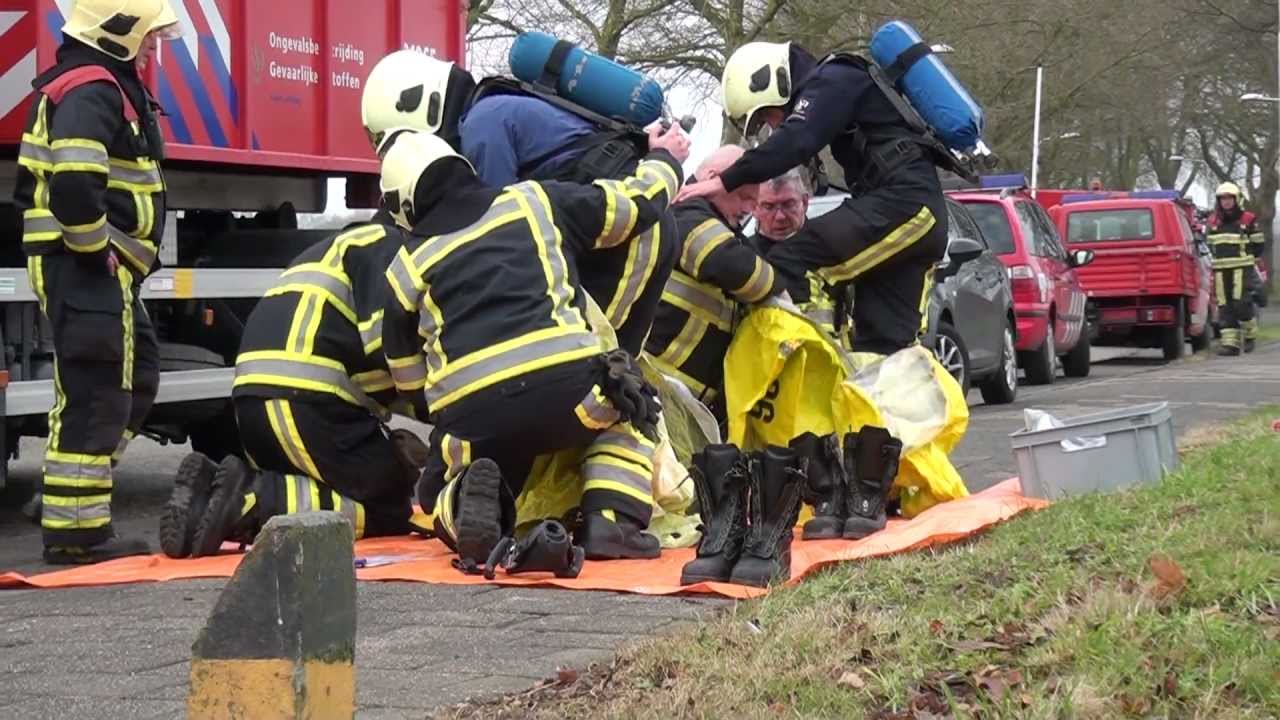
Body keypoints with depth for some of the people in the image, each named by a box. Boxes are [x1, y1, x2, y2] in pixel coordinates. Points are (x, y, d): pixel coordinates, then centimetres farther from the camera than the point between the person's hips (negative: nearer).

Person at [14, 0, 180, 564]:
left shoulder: (108, 86, 18)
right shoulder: (90, 92, -16)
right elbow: (73, 185, -30)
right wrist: (97, 250, -17)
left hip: (102, 270, 11)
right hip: (85, 268, -11)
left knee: (136, 379, 18)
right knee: (94, 395, -9)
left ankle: (65, 500, 22)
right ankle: (74, 530, -6)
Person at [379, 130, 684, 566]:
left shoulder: (405, 270, 22)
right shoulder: (536, 202, 19)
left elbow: (412, 383, 28)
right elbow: (639, 203, 26)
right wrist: (664, 159, 47)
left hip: (468, 418, 1)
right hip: (563, 384, -1)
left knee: (442, 495, 29)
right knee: (628, 403, 31)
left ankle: (470, 501, -9)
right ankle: (610, 524, 8)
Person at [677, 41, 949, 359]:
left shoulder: (832, 82, -5)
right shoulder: (826, 90, 27)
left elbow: (795, 142, -21)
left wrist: (725, 182, -22)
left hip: (902, 201, -10)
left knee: (788, 269, -22)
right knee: (885, 340, 9)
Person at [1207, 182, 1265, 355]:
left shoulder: (1248, 220, -1)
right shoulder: (1213, 222, 12)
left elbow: (1257, 244, 5)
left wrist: (1249, 259, 4)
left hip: (1242, 268, -4)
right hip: (1220, 270, 4)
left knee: (1241, 303, -12)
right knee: (1225, 307, -2)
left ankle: (1250, 335, 9)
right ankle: (1230, 343, -2)